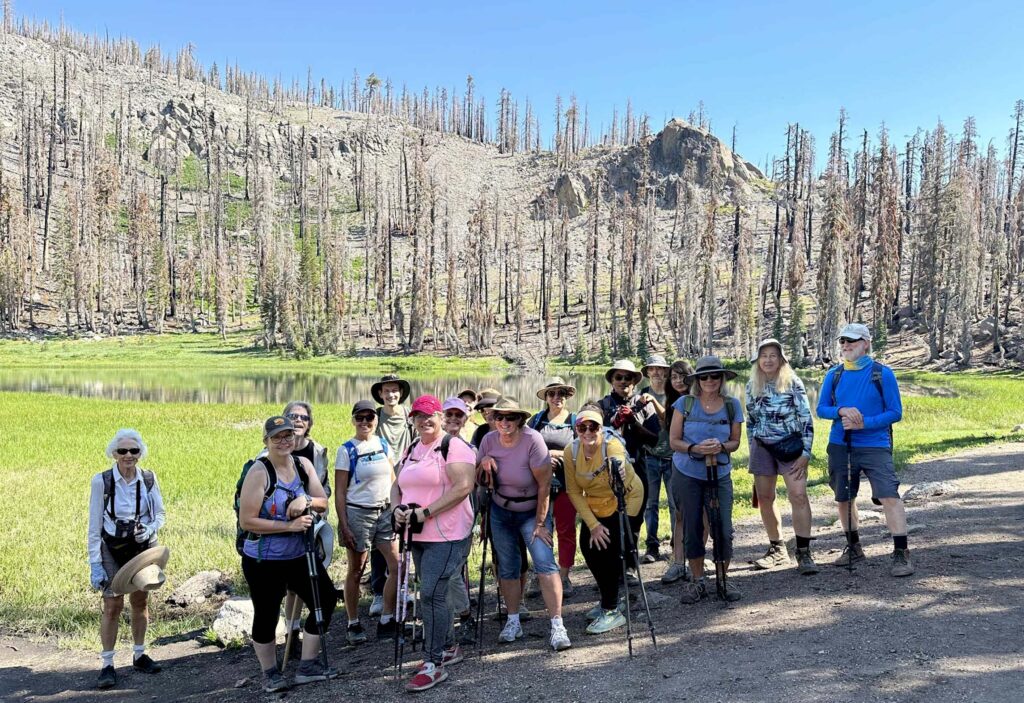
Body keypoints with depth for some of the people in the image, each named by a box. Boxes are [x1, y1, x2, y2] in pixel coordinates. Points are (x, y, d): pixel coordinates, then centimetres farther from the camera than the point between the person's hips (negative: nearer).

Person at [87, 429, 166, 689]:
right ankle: (107, 665, 11)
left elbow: (160, 513, 5)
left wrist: (150, 528, -17)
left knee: (140, 602, 14)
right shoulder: (101, 481, -12)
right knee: (113, 606, -2)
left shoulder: (148, 479, -5)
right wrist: (95, 564, -10)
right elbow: (94, 526, -8)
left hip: (143, 548, 3)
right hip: (112, 550, -3)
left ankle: (139, 655, 30)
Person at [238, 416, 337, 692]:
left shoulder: (303, 465, 0)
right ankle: (270, 673, 31)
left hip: (299, 555, 6)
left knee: (326, 599, 7)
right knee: (267, 616, 7)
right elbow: (247, 521, -20)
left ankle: (307, 665, 22)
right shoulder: (259, 472, -17)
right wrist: (290, 526, -23)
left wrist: (306, 500, -20)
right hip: (263, 561, -6)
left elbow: (323, 503, 3)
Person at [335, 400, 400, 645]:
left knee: (397, 566, -1)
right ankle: (353, 625, 20)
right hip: (358, 513, -4)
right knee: (356, 570, 6)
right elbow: (340, 492, -6)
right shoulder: (347, 450, -5)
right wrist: (343, 525, -11)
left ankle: (386, 621, 12)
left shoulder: (384, 445, 8)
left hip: (385, 512, 5)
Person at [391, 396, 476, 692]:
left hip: (447, 535, -8)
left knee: (431, 593, -12)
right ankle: (449, 648, 33)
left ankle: (434, 664, -1)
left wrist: (425, 512, -22)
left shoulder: (453, 446, -11)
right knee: (432, 593, 16)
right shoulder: (412, 450, 14)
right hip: (418, 535, 8)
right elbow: (397, 486, 19)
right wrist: (398, 507, -4)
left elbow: (463, 487, -21)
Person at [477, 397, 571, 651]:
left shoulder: (532, 440, -22)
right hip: (500, 511, 4)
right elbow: (480, 480, 6)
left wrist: (540, 523, -16)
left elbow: (544, 485, -19)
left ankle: (557, 626, -13)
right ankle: (513, 622, 24)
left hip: (532, 511, -4)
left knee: (545, 562, -17)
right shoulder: (489, 440, -8)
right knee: (507, 568, 9)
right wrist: (483, 463, -16)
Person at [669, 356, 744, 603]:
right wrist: (695, 449, -21)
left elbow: (735, 442, 6)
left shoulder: (732, 405, 1)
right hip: (687, 474, -1)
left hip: (720, 475, 1)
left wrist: (720, 447, -16)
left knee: (724, 530, -2)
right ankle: (697, 581, 20)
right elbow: (674, 441, -3)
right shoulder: (684, 403, -3)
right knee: (692, 529, 5)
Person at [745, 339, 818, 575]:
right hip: (762, 448, 4)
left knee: (798, 495, -14)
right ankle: (777, 549, 20)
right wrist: (752, 450, 13)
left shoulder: (793, 383, -6)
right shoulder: (752, 386, 6)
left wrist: (806, 452, -11)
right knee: (764, 498, 6)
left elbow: (806, 418, -6)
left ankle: (803, 553, -9)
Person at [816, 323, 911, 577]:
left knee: (889, 496, -15)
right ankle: (853, 548, 31)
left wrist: (863, 423, -17)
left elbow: (895, 412, -5)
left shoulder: (882, 373, -4)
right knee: (843, 499, 13)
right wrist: (841, 411, -13)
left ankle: (901, 554, -8)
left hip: (875, 446, -4)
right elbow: (821, 408, 8)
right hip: (840, 446, 4)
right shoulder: (834, 375, 5)